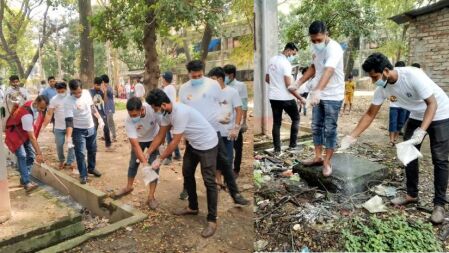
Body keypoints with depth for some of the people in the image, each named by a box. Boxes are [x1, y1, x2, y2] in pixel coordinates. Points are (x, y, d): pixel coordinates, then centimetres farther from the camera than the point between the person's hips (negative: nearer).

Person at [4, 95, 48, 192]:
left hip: (26, 133, 8)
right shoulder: (27, 115, -37)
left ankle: (24, 179, 11)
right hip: (15, 134, -8)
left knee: (31, 155, 2)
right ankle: (26, 182, -23)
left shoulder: (36, 106, -12)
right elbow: (32, 137, -37)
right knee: (22, 156, -20)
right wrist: (39, 153, -38)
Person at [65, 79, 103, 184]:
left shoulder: (86, 93, -8)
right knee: (80, 153, -3)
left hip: (91, 128, 5)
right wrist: (68, 137, -32)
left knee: (92, 150, 18)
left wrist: (99, 118, 5)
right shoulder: (68, 102, -23)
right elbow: (69, 121, -25)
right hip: (78, 130, -5)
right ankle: (83, 175, 11)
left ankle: (92, 168, 39)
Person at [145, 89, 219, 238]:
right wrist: (147, 154, 7)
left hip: (207, 145, -10)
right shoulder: (167, 113, -3)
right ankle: (193, 207, 34)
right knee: (187, 174, 17)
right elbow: (160, 135, 8)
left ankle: (212, 220, 2)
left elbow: (175, 142, -25)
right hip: (193, 144, 10)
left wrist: (160, 160, -16)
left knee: (209, 182, -6)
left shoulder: (180, 113, -32)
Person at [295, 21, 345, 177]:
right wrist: (299, 83, 8)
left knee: (329, 129, 0)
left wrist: (318, 90, -55)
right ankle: (318, 157, 26)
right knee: (316, 127, 13)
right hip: (318, 94, 8)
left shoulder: (334, 48, -23)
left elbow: (328, 71, -40)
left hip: (333, 96, -8)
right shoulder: (316, 48, 3)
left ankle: (327, 162, 11)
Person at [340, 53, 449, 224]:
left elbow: (432, 104, -29)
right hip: (416, 116, 6)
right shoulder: (383, 87, -15)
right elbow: (370, 114, -9)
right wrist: (352, 136, -14)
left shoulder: (413, 76, -34)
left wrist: (421, 130, -41)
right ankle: (412, 195, 17)